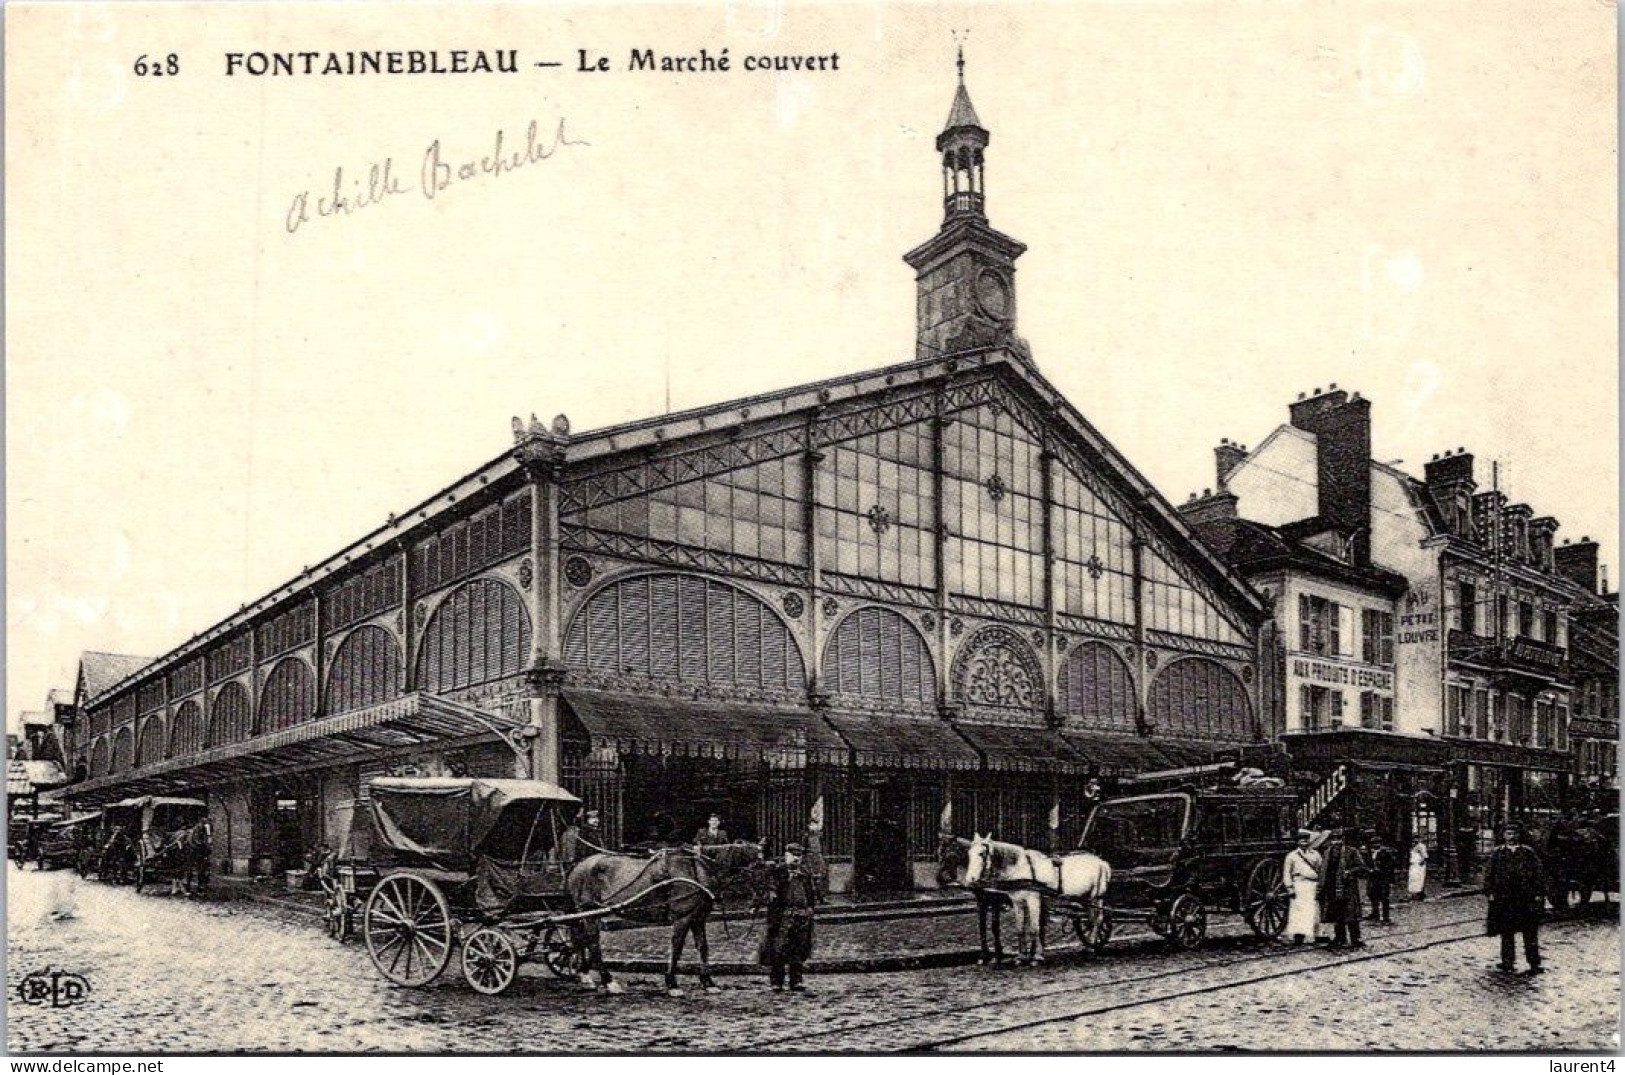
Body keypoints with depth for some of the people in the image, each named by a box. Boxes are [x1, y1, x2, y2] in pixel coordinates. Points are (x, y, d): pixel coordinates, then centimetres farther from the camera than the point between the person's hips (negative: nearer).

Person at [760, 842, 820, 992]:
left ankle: (796, 982, 14)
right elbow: (771, 893, -6)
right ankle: (776, 982, 0)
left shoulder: (805, 874, 19)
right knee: (778, 950, -6)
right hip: (783, 917, -6)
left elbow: (813, 894, 25)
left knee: (799, 951, 7)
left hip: (803, 917, 6)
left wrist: (810, 907, 12)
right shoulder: (778, 871, 0)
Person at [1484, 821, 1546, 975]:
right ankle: (1507, 963, 14)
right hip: (1504, 900, 1)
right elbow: (1489, 874, 7)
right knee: (1506, 933, 6)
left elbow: (1539, 873, 4)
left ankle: (1534, 964, 7)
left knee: (1530, 933, 2)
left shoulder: (1528, 852, 5)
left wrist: (1539, 893, -3)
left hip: (1526, 900, -1)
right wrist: (1490, 892, 0)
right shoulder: (1497, 853, 7)